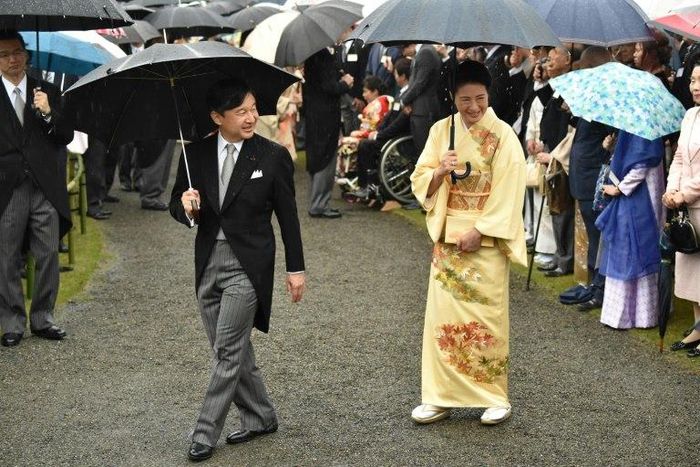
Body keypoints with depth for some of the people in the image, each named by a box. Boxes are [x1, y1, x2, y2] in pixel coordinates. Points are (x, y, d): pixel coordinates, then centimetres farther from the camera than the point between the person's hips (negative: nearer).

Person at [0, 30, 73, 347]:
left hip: (45, 188, 2)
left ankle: (43, 319, 17)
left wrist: (48, 113, -12)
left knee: (48, 256, 6)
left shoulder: (47, 92, 10)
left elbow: (67, 136, 4)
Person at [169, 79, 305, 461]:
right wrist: (185, 207, -16)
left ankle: (205, 433, 5)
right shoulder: (196, 153, 2)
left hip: (248, 264, -4)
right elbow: (176, 203, 9)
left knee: (228, 351, -5)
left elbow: (287, 216, -1)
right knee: (231, 349, 12)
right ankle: (260, 417, 29)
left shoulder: (273, 156, -6)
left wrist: (296, 268, 0)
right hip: (208, 261, 4)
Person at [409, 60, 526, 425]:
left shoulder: (502, 135, -6)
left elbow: (508, 191, -10)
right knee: (442, 313, 4)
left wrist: (479, 231, -15)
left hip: (486, 239, -4)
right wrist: (440, 171, -16)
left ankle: (495, 398, 11)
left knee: (486, 315, -1)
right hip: (447, 236, 4)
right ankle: (440, 396, 13)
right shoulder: (441, 130, 6)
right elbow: (420, 182, 5)